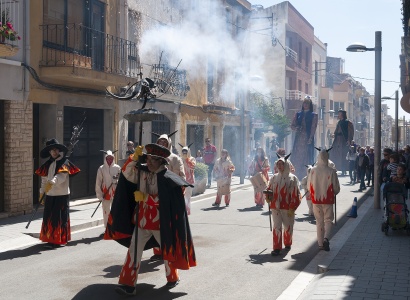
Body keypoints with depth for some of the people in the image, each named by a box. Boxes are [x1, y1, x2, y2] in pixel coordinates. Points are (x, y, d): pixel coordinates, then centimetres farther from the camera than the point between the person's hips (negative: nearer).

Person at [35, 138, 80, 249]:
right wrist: (42, 192, 9)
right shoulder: (48, 164, 12)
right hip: (50, 194, 5)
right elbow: (44, 179, 15)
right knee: (49, 217, 4)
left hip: (61, 194, -5)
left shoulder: (64, 162, -5)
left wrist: (52, 183, -38)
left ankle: (60, 240, 5)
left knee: (60, 217, -2)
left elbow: (61, 176, -22)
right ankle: (50, 239, 12)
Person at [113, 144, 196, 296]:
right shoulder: (141, 172, 1)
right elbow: (126, 173, -7)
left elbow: (165, 201, -19)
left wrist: (144, 197, -21)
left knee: (167, 251, 14)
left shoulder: (167, 178, -15)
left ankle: (173, 278, 36)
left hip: (160, 222, -4)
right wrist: (135, 157, -19)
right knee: (134, 252, -1)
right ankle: (127, 284, 1)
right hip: (142, 220, 4)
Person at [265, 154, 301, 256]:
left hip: (287, 208, -2)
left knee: (288, 227, 12)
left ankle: (287, 243, 35)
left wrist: (292, 208, -12)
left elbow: (296, 195, -6)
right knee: (277, 227, -4)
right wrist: (268, 197, -8)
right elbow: (269, 190, 15)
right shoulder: (274, 178, 6)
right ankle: (277, 248, -4)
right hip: (275, 207, 2)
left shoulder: (292, 178, -4)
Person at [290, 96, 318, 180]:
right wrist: (296, 128, -10)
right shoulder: (298, 114, 15)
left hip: (308, 139, -3)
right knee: (296, 158, -3)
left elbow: (313, 127, -2)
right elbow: (292, 125, 13)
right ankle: (296, 176, -1)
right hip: (298, 138, 3)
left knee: (307, 158, -5)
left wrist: (310, 138, -15)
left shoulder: (313, 115, 7)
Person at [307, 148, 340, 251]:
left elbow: (309, 186, 3)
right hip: (328, 200, -2)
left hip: (316, 200, 2)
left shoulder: (313, 170, -8)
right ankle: (326, 238, -15)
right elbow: (336, 188, -6)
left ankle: (320, 244, 16)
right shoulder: (331, 171, -13)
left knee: (319, 221, 13)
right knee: (328, 220, 8)